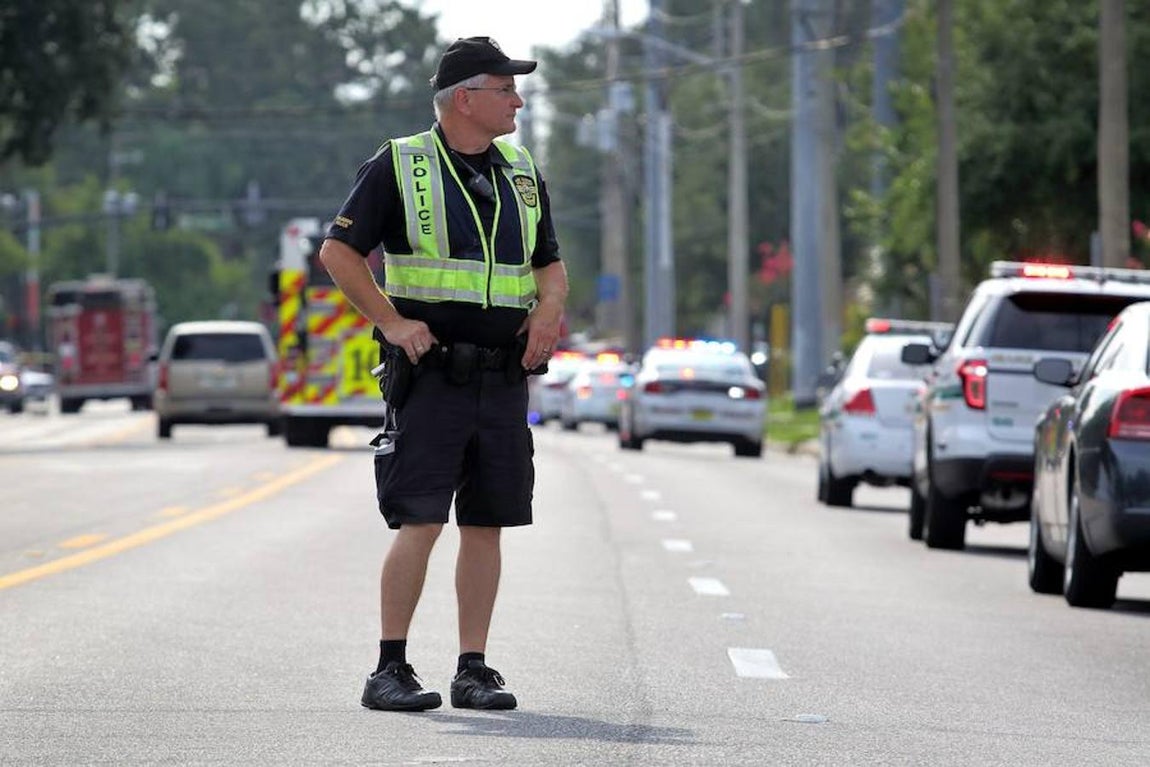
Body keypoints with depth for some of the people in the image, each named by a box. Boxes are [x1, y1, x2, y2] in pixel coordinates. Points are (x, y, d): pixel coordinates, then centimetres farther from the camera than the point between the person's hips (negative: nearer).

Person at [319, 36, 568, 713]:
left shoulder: (522, 175, 15)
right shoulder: (398, 166, -1)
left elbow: (551, 263, 22)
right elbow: (339, 252, -1)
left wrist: (549, 308, 1)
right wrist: (391, 321, -10)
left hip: (504, 377, 5)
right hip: (432, 372, -5)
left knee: (486, 525, 5)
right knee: (420, 522, -11)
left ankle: (474, 670, 10)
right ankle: (390, 670, -6)